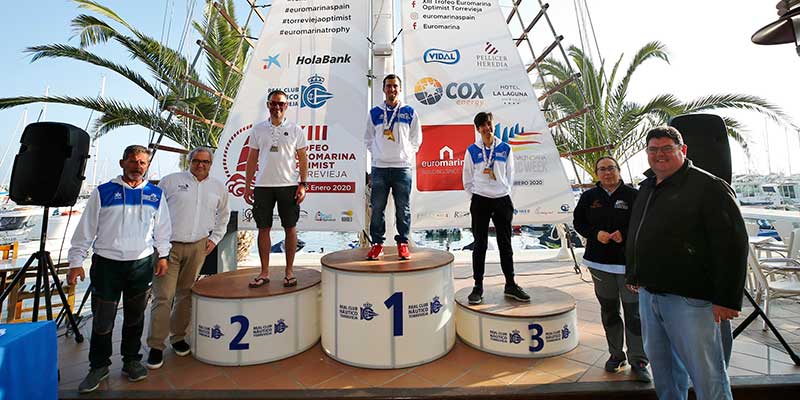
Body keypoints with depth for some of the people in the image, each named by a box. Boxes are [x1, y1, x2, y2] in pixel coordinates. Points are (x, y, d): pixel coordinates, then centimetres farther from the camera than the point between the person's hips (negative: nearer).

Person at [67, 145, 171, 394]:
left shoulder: (155, 194, 4)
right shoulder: (103, 193, -1)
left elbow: (162, 228, 11)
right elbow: (85, 230, 2)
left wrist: (163, 256, 8)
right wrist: (76, 262, -1)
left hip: (142, 264, 1)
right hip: (106, 264, -1)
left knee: (135, 316, 12)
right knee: (102, 319, 6)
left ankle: (131, 361, 28)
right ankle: (99, 366, 25)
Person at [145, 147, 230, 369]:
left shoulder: (218, 187, 10)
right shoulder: (170, 181, 2)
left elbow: (223, 215, 22)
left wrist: (214, 238, 13)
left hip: (198, 247, 3)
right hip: (168, 245, -2)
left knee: (185, 294, 11)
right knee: (163, 296, -4)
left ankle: (178, 336, 26)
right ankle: (156, 345, 7)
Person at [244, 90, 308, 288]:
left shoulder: (295, 130, 5)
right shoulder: (258, 129, 10)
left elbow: (303, 159, 4)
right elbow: (252, 159, 12)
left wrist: (303, 184, -5)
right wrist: (248, 185, 7)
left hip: (289, 185, -2)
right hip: (263, 185, 2)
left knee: (290, 227, 2)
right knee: (263, 228, 5)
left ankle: (289, 271, 14)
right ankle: (264, 272, 16)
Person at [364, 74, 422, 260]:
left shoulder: (410, 112, 8)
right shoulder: (374, 113, 10)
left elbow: (416, 139, 12)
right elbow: (368, 139, 18)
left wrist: (406, 154, 4)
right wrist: (378, 153, 8)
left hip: (403, 167, -1)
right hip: (379, 168, 1)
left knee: (403, 208, 3)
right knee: (377, 208, 2)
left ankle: (403, 243, 15)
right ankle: (377, 243, 13)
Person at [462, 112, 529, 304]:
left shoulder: (505, 149, 6)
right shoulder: (472, 150, 2)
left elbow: (510, 175, 10)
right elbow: (467, 179, 5)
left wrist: (504, 193, 3)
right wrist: (474, 197, 0)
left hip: (502, 201, 2)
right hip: (480, 201, -2)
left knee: (505, 244, 9)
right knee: (480, 245, 3)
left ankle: (510, 285, 21)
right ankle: (478, 286, 11)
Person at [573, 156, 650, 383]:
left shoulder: (633, 195, -2)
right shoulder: (589, 197, 6)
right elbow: (578, 222, 9)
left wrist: (624, 234, -17)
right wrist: (596, 233, -8)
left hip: (629, 262, -3)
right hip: (600, 262, 3)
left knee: (634, 312, -1)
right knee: (609, 310, 13)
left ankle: (638, 361, 14)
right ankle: (616, 354, 29)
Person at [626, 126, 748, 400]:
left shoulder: (708, 186, -8)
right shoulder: (646, 188, 14)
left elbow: (732, 243, -13)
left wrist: (726, 299, -16)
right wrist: (633, 275, 22)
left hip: (689, 298, -7)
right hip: (648, 293, 7)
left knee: (706, 373, 3)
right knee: (661, 363, 19)